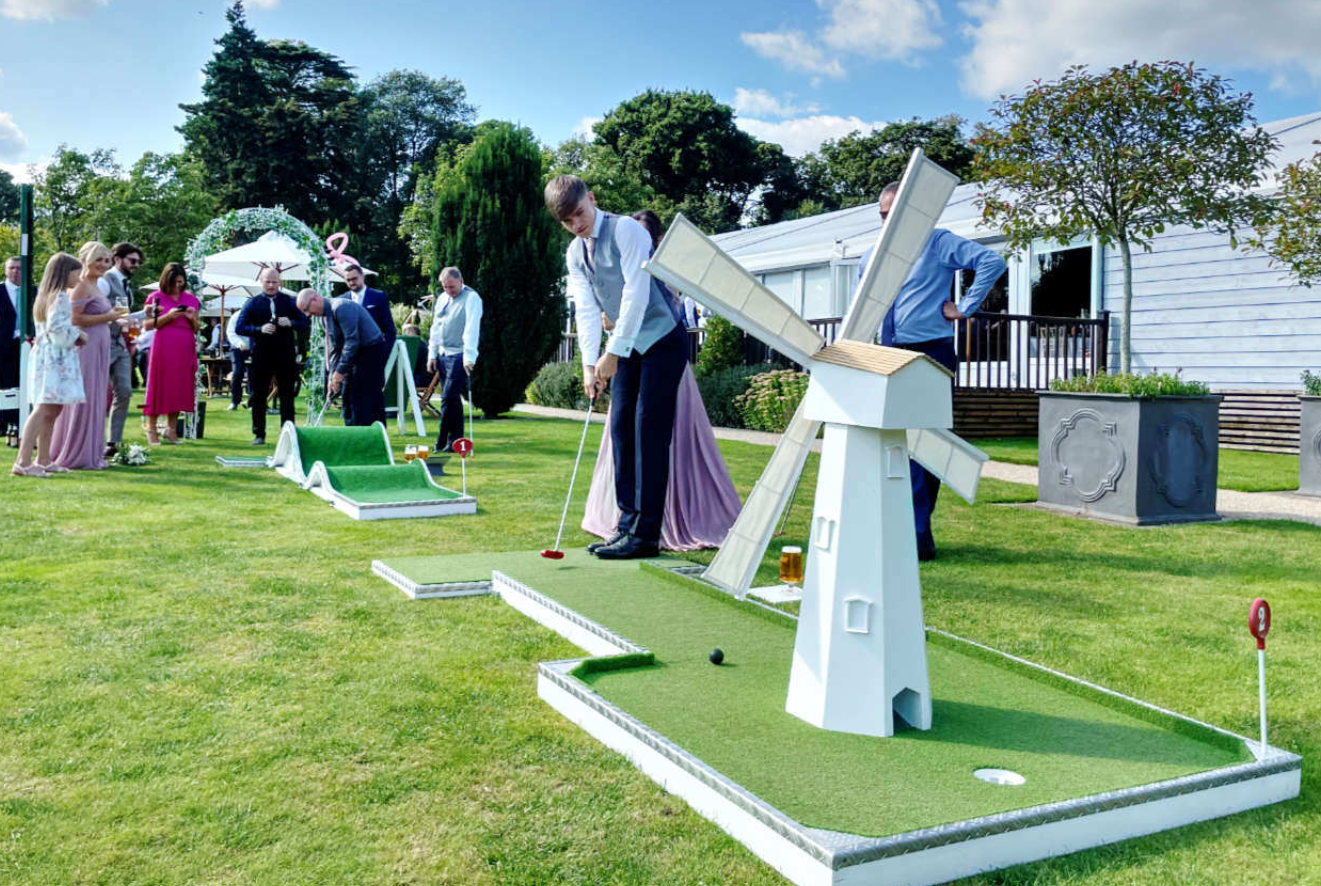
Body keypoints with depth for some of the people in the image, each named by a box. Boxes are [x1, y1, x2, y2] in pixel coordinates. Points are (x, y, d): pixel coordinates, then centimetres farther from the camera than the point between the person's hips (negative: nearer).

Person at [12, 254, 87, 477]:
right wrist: (78, 335, -6)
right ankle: (23, 462, -19)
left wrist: (75, 335, 11)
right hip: (56, 357, -11)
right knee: (44, 409, -14)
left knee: (52, 410, 14)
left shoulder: (47, 295, 19)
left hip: (47, 356, 11)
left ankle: (43, 460, 20)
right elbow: (57, 328, -21)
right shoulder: (61, 297, -12)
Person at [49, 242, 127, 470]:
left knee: (96, 399, 11)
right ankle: (78, 456, 2)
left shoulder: (96, 286, 17)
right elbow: (75, 319, -18)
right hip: (86, 347, -10)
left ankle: (91, 453, 18)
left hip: (98, 348, 10)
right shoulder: (81, 285, -11)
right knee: (84, 398, -5)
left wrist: (113, 315, 11)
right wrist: (107, 317, -15)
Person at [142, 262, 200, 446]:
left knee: (180, 386, 3)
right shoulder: (156, 297, 3)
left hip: (185, 348, 4)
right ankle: (151, 429, 4)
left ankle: (171, 428, 12)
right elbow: (147, 325, -2)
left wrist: (192, 318, -5)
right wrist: (167, 316, -14)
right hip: (163, 347, -4)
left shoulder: (191, 299, 13)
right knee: (159, 384, -3)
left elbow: (196, 329, 16)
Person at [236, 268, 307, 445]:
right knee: (258, 396, 3)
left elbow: (305, 322, 4)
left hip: (286, 355, 1)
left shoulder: (289, 302, 6)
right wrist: (259, 329, -19)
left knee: (287, 396, 5)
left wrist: (291, 323, -16)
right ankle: (259, 434, 11)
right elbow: (240, 328, -2)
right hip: (261, 356, 0)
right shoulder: (253, 303, 4)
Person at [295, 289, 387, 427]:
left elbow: (352, 341, -24)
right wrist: (333, 377, 5)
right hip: (356, 354, 10)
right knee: (348, 398, 9)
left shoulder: (341, 307, -19)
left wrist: (340, 371, -19)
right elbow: (335, 349, 14)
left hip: (371, 351, -10)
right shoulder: (327, 316, 11)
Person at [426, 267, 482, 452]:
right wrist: (432, 354, 12)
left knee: (449, 398, -13)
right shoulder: (441, 299, 15)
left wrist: (469, 357, -24)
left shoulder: (471, 298, -8)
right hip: (443, 355, 7)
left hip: (459, 356, -7)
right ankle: (456, 440, 12)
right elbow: (436, 328, 19)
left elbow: (471, 329, -17)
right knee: (452, 399, 8)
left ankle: (443, 442, -6)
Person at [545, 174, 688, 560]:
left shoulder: (625, 230, -14)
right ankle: (627, 525, 12)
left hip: (662, 338, -8)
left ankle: (646, 535, -11)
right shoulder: (575, 254, 9)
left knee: (648, 429, -12)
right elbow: (587, 309, 2)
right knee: (621, 428, 5)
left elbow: (636, 293, -21)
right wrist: (589, 363, -11)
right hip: (628, 347, 8)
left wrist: (613, 352, -22)